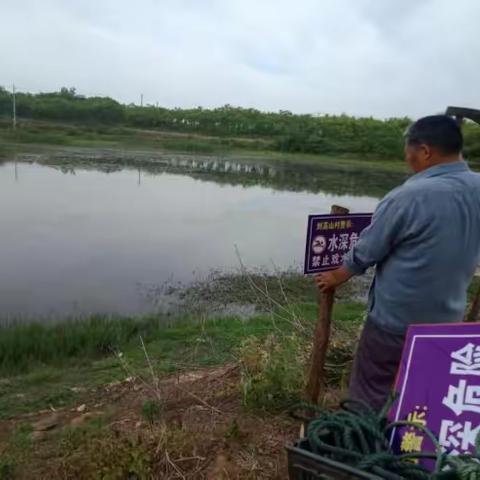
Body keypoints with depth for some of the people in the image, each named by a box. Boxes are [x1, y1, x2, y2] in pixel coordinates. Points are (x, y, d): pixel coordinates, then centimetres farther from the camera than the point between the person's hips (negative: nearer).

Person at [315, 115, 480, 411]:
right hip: (448, 318, 7)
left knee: (370, 397, 13)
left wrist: (336, 277, 5)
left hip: (396, 319, -6)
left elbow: (366, 252, -13)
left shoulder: (409, 196, -25)